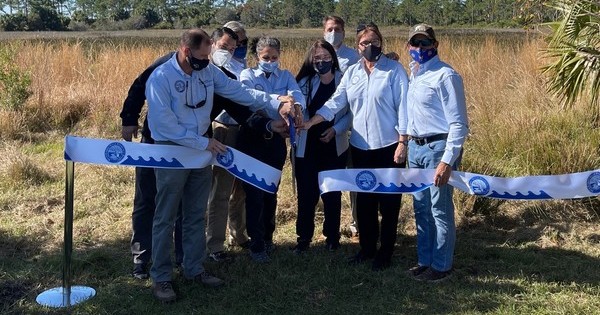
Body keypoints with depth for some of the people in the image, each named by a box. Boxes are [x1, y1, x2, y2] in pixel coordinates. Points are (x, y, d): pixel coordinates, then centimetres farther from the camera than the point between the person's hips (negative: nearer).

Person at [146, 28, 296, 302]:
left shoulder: (208, 71, -1)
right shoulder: (160, 78, -17)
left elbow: (239, 91, -1)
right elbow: (164, 125, -22)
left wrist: (276, 104, -11)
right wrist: (203, 142, -21)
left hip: (202, 151, 6)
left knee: (196, 215, 14)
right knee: (166, 218, 4)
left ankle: (194, 268, 28)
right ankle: (161, 277, 15)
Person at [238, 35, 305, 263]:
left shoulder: (286, 76, 8)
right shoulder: (248, 75, 0)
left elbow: (298, 96, -12)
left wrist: (296, 106, -37)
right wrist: (278, 100, -39)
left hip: (276, 139, 3)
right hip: (253, 138, -3)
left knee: (271, 190, 13)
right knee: (255, 192, -2)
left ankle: (268, 238, 30)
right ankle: (257, 245, 7)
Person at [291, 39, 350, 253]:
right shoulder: (305, 82, 6)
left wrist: (335, 129, -14)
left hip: (334, 146, -1)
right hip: (307, 146, 1)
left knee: (332, 192, 8)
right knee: (306, 193, 2)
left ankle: (332, 236, 23)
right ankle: (304, 237, 15)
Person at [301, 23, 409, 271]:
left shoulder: (394, 70, -4)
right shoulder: (352, 72, 7)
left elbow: (403, 107, -8)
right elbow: (335, 103, 1)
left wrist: (402, 142, -13)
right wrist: (310, 123, -11)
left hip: (388, 145, -4)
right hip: (360, 146, 4)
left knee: (389, 200, 5)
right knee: (364, 200, 12)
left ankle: (385, 251, 18)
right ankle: (366, 247, 27)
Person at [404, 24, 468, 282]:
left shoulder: (445, 76, -15)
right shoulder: (413, 74, 10)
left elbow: (459, 123, -17)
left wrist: (447, 160, -21)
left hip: (438, 148, -8)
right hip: (415, 147, 8)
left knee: (440, 210, 2)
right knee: (421, 208, 15)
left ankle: (441, 266, 16)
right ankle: (425, 261, 28)